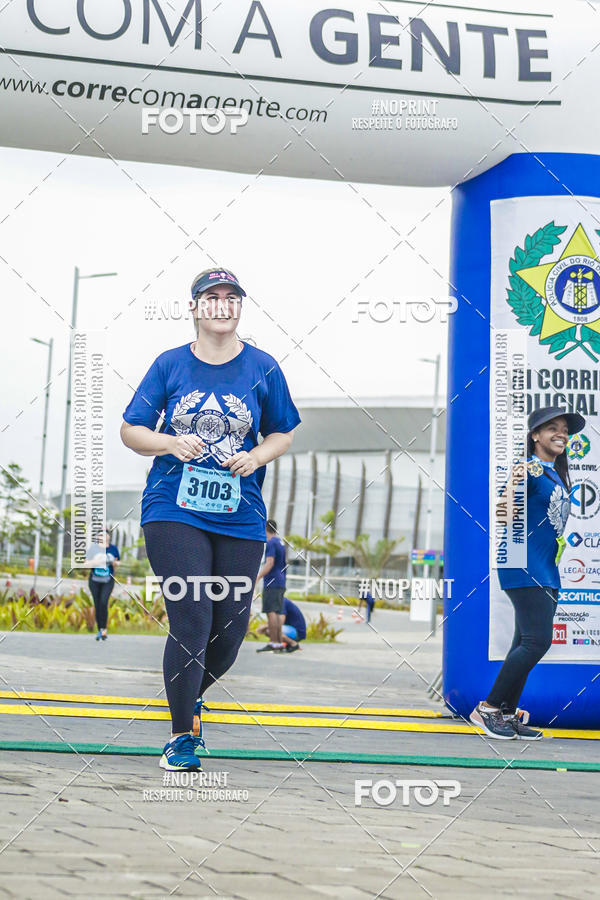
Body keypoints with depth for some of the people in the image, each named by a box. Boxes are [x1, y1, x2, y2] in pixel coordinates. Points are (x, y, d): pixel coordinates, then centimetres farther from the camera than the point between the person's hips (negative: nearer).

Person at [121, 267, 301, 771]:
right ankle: (180, 737, 3)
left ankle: (189, 695, 38)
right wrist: (171, 444, -13)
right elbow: (131, 430, 6)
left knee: (229, 634, 5)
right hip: (174, 510, -2)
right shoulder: (170, 365, 4)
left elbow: (283, 433, 13)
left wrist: (256, 456, -8)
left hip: (240, 518, 2)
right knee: (192, 622, -13)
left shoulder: (262, 369, 5)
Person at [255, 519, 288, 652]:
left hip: (271, 583, -9)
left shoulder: (271, 543, -10)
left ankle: (273, 643, -15)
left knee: (270, 612, -11)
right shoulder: (281, 542, 18)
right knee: (277, 613, 10)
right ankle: (280, 642, 9)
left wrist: (257, 578, -21)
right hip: (280, 583, 9)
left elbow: (269, 564, -19)